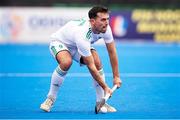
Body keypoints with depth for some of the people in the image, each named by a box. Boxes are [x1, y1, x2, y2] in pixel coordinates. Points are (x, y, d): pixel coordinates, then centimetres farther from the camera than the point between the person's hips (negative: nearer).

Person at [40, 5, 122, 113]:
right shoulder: (82, 35, -43)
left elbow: (112, 52, -10)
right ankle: (50, 99, -19)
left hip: (80, 46, 6)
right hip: (59, 42, -6)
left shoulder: (105, 28, -24)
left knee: (98, 63, -21)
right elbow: (91, 67, -37)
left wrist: (116, 77, -12)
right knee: (66, 62, -38)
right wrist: (105, 87, -33)